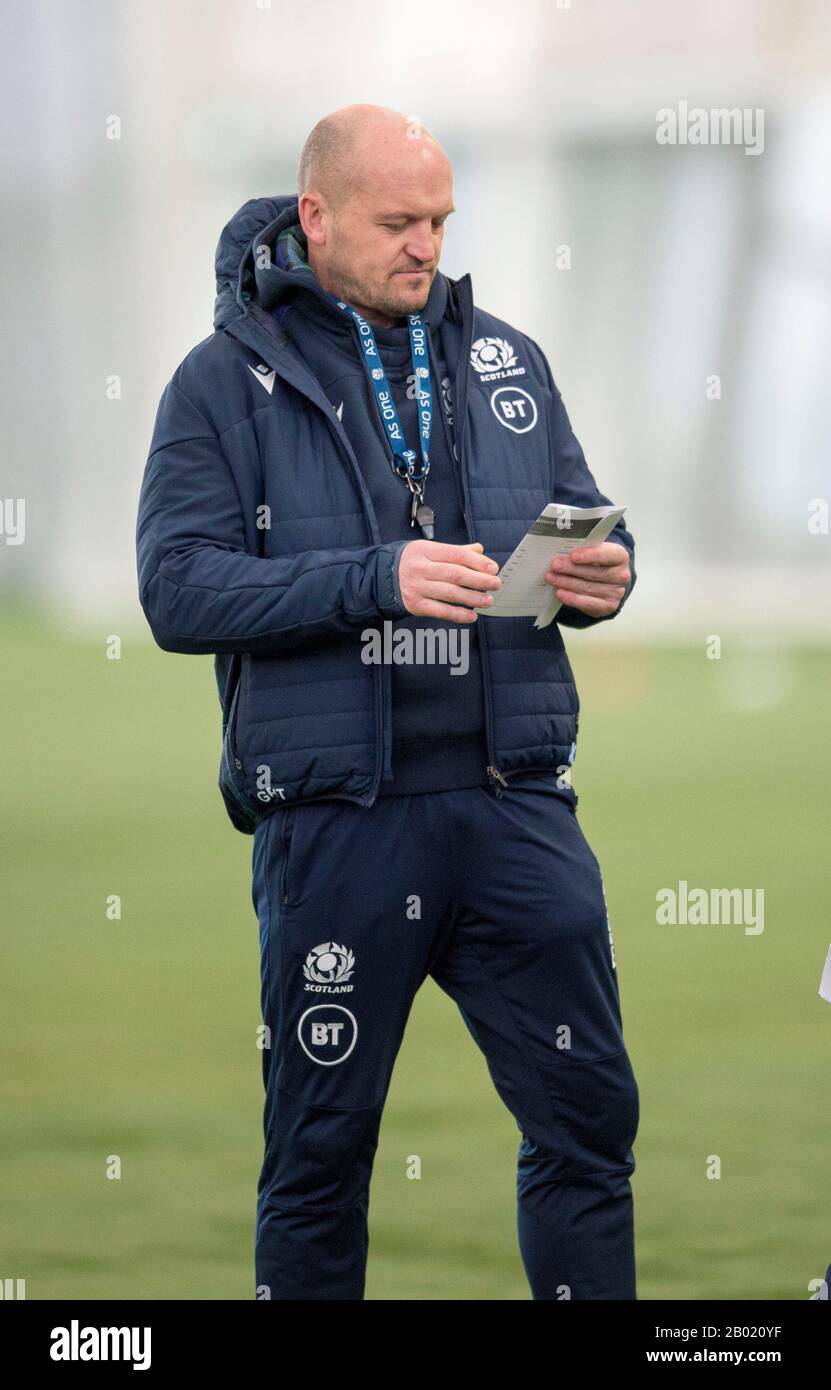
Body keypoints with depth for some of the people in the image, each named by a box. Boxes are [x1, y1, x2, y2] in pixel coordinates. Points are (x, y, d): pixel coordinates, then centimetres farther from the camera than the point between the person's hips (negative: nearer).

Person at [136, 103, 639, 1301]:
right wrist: (377, 580, -20)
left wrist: (603, 576, -5)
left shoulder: (506, 361, 14)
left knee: (590, 1114, 1)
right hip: (334, 826, -3)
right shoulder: (227, 380, 1)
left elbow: (580, 520, 20)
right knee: (322, 1149, 5)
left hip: (516, 804, 3)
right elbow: (178, 587, -9)